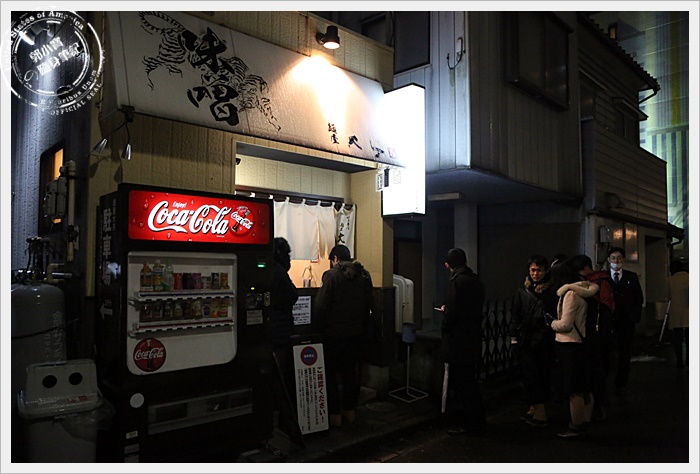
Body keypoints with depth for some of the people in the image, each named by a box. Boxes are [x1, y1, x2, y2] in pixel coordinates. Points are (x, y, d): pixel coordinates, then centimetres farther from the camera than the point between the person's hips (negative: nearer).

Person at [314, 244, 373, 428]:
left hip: (334, 333, -5)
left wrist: (321, 327, -1)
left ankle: (334, 414, 13)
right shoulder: (364, 275, 2)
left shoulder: (331, 276, -15)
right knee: (350, 372, 18)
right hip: (356, 333, 5)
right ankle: (349, 410, 26)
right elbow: (368, 305, 8)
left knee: (330, 373, 8)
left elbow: (320, 306, -16)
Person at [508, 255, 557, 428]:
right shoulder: (522, 291, 5)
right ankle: (538, 411, 10)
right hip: (526, 341, 2)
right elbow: (515, 316, 7)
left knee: (543, 375, 3)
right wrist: (514, 336, 2)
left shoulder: (552, 292, 0)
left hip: (544, 342, -2)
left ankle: (536, 409, 8)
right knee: (531, 375, 2)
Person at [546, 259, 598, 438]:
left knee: (574, 391, 0)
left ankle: (576, 427, 8)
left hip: (569, 345, -9)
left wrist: (551, 322, -2)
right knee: (584, 388, 16)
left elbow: (565, 324, -20)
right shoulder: (581, 292, 9)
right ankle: (585, 423, 26)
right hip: (580, 343, 9)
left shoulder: (570, 294, -17)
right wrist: (555, 321, 14)